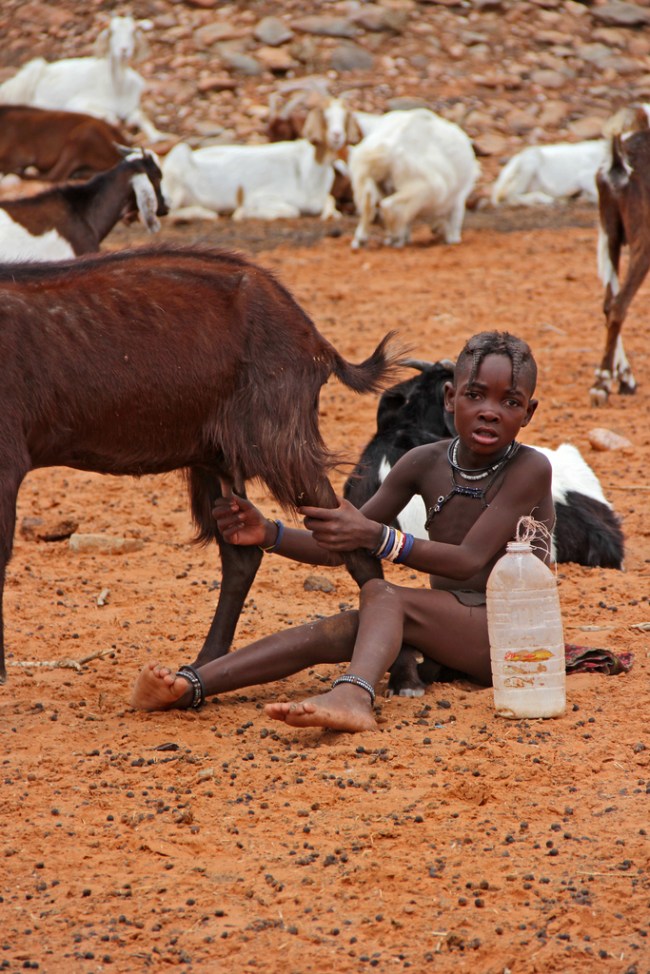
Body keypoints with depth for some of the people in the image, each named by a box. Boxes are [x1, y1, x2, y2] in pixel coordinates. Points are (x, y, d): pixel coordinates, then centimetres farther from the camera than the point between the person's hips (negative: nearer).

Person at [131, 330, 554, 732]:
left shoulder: (530, 469, -12)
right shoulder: (424, 464, 6)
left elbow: (470, 560, -23)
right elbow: (343, 548, 9)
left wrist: (375, 537, -34)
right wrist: (269, 534, -10)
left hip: (510, 635, -6)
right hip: (445, 632, 6)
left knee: (381, 594, -30)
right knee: (336, 630, -19)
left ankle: (353, 694, -62)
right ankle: (189, 686, -33)